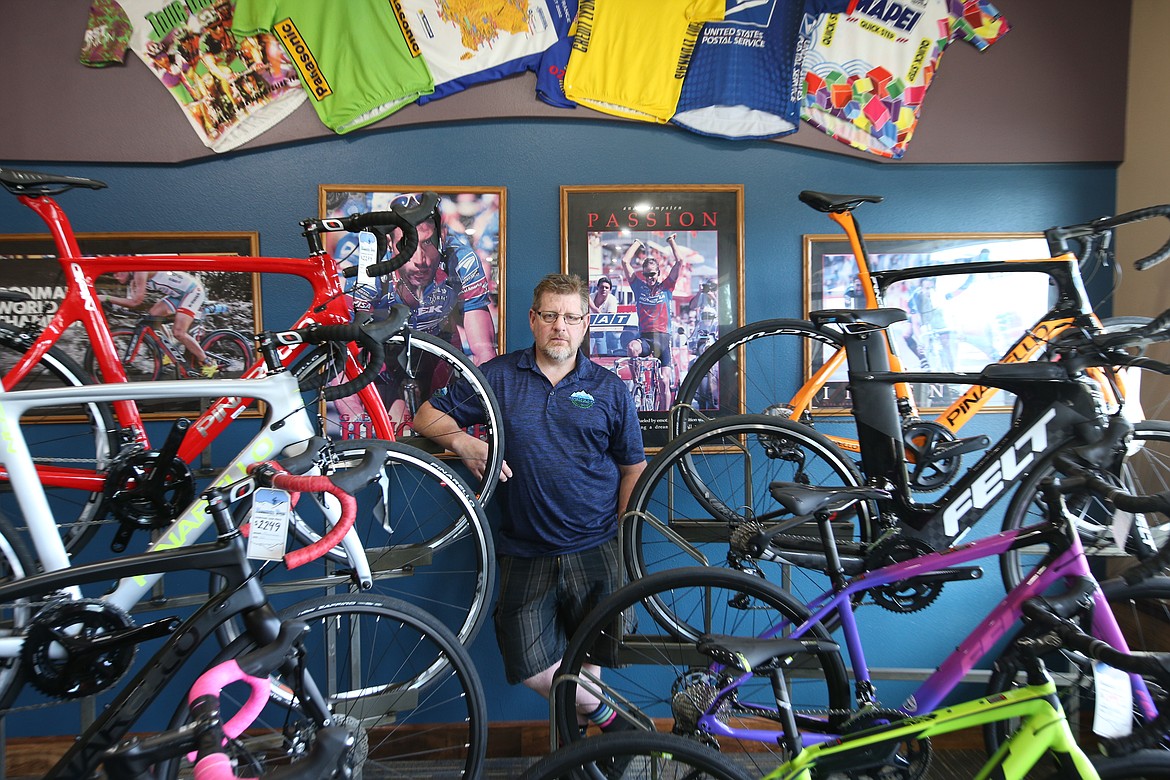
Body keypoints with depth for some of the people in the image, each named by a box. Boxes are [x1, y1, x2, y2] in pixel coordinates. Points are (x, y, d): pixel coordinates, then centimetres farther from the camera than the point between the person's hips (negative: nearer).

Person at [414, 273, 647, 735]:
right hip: (525, 554, 0)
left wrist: (625, 541, 0)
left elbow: (634, 468, 8)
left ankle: (580, 718, 40)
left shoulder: (609, 389, 5)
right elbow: (429, 414, 8)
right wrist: (462, 441, -13)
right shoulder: (497, 377, 3)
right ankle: (602, 715, 22)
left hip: (594, 554, 0)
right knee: (530, 666, -4)